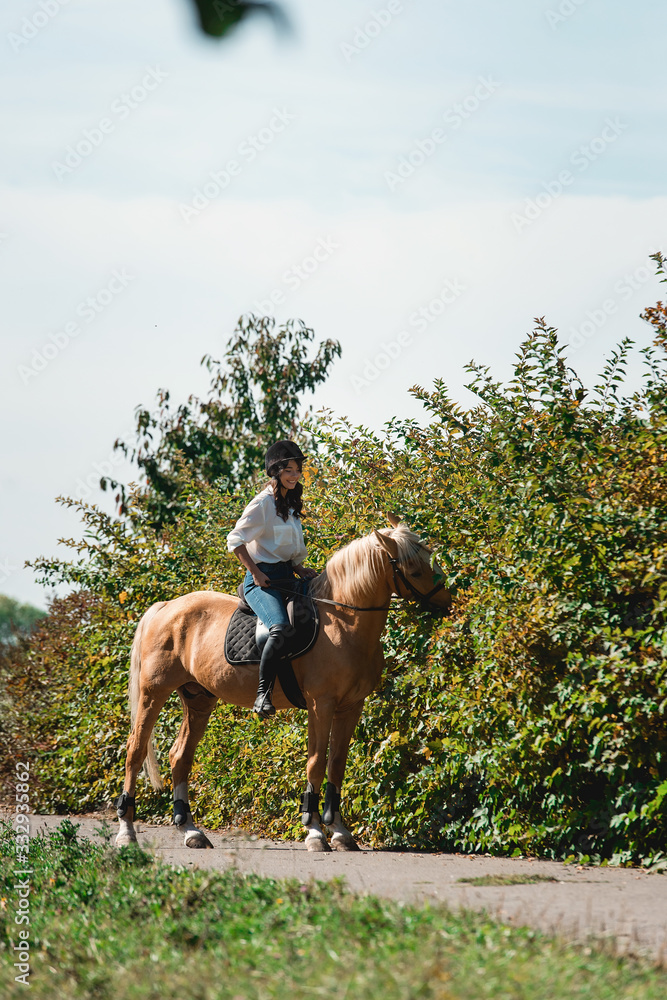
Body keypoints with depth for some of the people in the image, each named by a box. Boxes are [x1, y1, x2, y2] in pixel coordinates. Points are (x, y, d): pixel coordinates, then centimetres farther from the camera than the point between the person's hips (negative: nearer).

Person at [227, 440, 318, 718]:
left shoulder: (292, 504, 17)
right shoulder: (263, 503, -9)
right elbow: (236, 540, -14)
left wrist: (300, 569, 11)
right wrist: (256, 573, -16)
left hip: (286, 577, 9)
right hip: (263, 579, -9)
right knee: (281, 628, -33)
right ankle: (263, 693, -27)